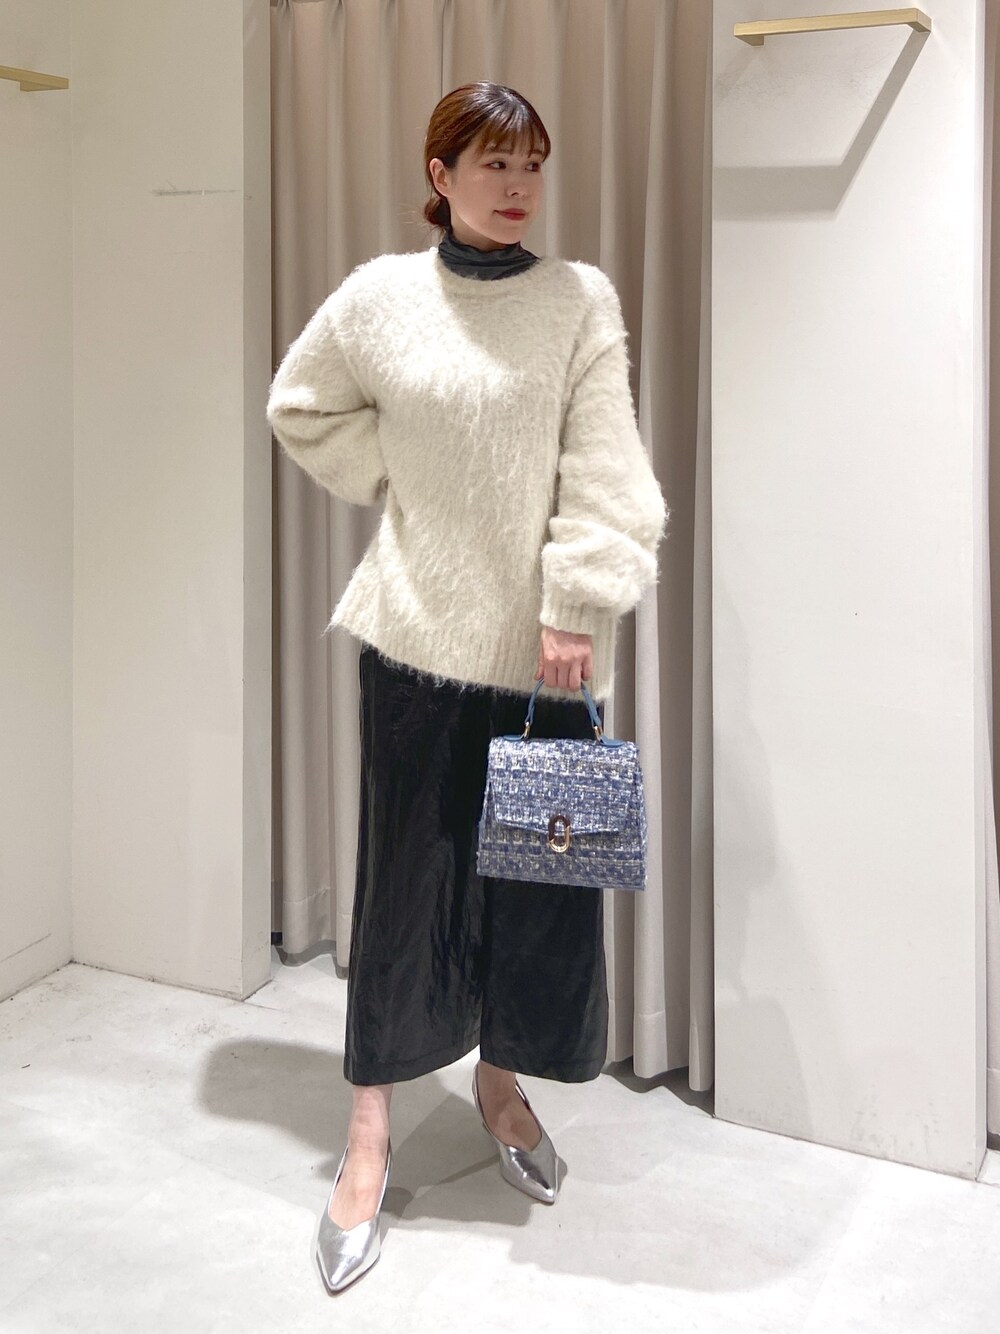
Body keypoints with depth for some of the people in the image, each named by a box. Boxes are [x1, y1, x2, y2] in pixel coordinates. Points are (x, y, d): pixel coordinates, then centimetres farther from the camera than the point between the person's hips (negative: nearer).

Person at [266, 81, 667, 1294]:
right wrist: (391, 480, 3)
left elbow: (602, 467, -7)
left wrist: (577, 607, -13)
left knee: (541, 867, 8)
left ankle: (501, 1081, 33)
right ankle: (369, 1138, 17)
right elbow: (303, 407, 15)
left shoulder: (582, 299, -2)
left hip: (541, 639, 0)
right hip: (419, 628, 0)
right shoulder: (380, 295, 2)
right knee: (405, 872, 5)